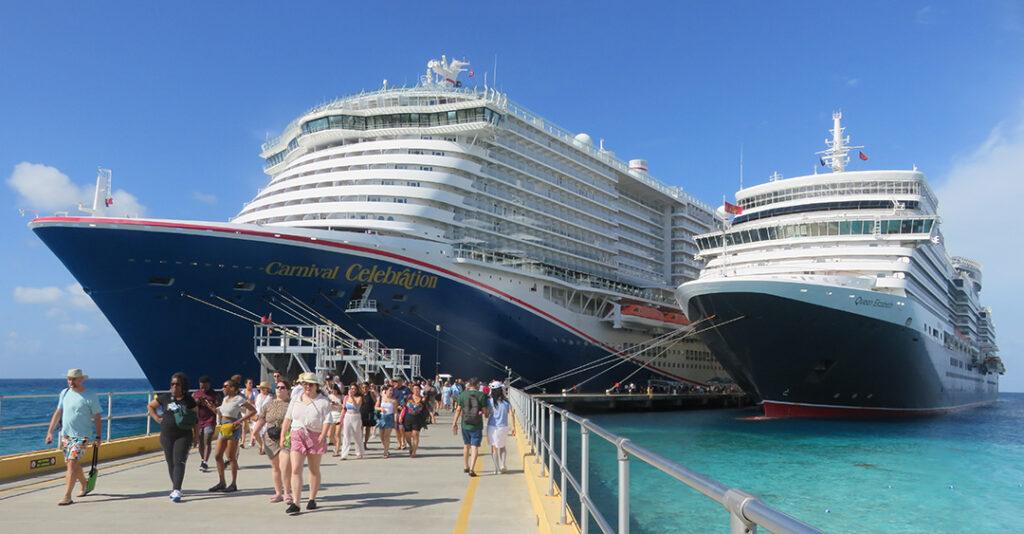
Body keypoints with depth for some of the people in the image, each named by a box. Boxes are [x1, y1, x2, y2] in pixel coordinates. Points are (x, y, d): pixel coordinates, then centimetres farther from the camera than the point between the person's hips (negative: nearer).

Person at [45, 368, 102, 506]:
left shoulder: (90, 398, -8)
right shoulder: (64, 393, 6)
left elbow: (97, 417, -4)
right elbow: (58, 412, 13)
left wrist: (98, 437, -6)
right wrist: (50, 431, 9)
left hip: (81, 436, -6)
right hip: (65, 434, 6)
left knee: (72, 464, -14)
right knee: (74, 464, 15)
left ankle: (67, 496, -11)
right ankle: (84, 485, 37)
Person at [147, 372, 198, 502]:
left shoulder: (189, 400, 0)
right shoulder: (165, 398, 4)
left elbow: (196, 419, 5)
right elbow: (150, 406, 18)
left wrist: (196, 435, 1)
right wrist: (156, 419, 4)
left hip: (184, 436, -3)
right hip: (166, 435, 3)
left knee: (179, 462, -13)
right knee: (170, 463, 11)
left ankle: (176, 491, -18)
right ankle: (176, 488, 28)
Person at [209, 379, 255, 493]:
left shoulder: (239, 399, -12)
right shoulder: (225, 398, 12)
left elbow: (253, 411, -15)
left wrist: (239, 421, -19)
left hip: (233, 429, -8)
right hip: (223, 429, 8)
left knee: (231, 457, -3)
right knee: (218, 456, 6)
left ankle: (233, 484, 5)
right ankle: (221, 483, 17)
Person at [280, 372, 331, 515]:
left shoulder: (323, 401, -2)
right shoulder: (295, 400, 11)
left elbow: (327, 420, -8)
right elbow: (287, 419, 13)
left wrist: (322, 436, -20)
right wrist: (283, 435, 6)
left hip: (315, 436, -2)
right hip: (297, 436, 2)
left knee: (314, 470, 10)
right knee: (295, 469, -9)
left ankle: (312, 499, 24)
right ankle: (295, 503, -10)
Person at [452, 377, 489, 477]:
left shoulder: (462, 394, -2)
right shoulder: (481, 395, -9)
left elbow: (458, 410, 0)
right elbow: (485, 411, -7)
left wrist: (454, 423, 8)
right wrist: (487, 414, 16)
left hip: (465, 425, 3)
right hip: (477, 425, -3)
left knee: (466, 445, 19)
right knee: (475, 446, 0)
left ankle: (466, 467, 31)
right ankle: (471, 469, -10)